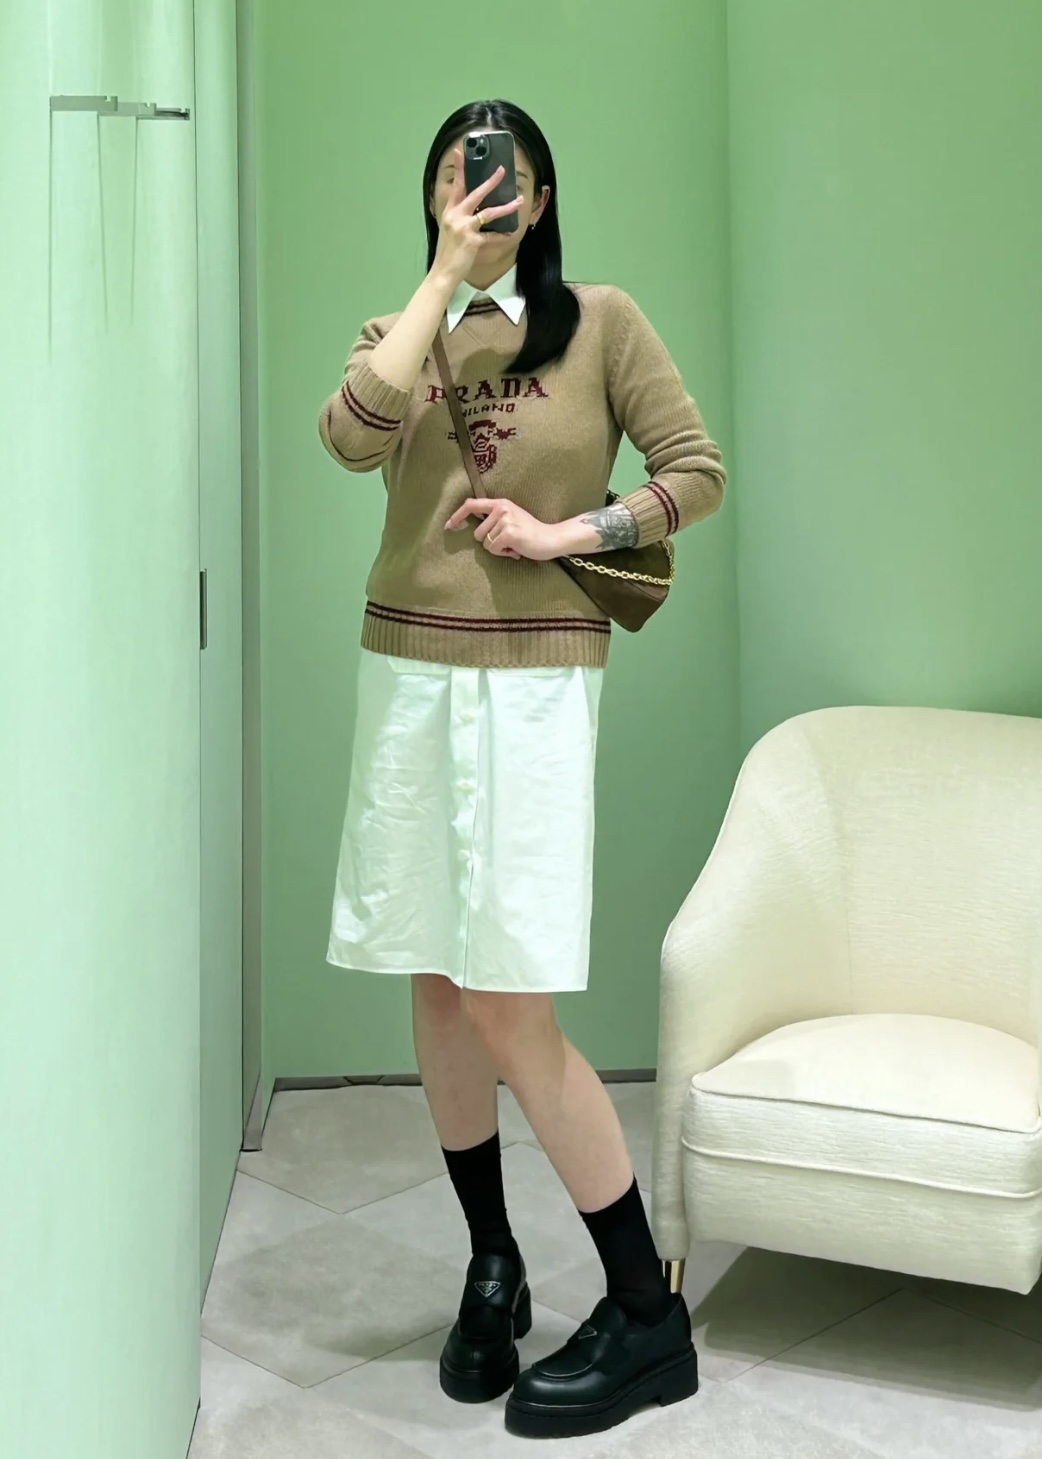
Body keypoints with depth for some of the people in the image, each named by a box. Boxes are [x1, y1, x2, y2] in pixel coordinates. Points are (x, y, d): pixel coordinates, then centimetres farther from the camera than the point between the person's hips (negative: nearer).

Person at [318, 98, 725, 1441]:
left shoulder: (601, 321, 3)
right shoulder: (402, 332, 11)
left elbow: (699, 472, 2)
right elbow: (350, 437, -11)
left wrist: (567, 534, -11)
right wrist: (446, 277, -5)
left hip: (533, 685, -4)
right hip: (408, 680, 5)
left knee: (507, 1008, -8)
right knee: (436, 987, 7)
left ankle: (647, 1315, 6)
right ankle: (493, 1268, 26)